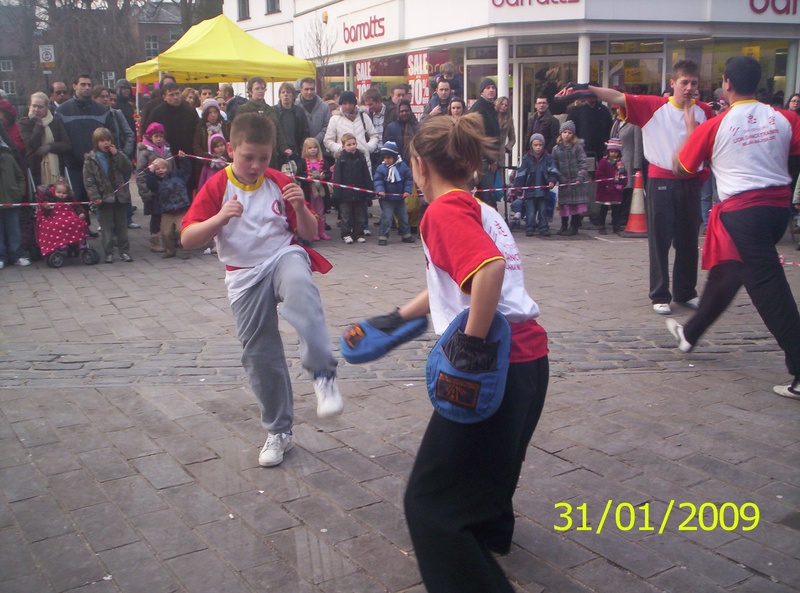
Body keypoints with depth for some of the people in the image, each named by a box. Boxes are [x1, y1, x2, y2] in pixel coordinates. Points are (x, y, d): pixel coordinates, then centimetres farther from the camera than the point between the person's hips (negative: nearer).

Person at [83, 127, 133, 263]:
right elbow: (88, 179, -6)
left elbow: (129, 168, -6)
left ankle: (124, 252, 15)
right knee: (107, 228, 2)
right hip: (104, 198, -2)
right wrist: (94, 196, -15)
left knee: (122, 226, 9)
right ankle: (109, 254, 7)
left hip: (120, 196, 2)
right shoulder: (90, 158, -1)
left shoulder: (117, 155, 8)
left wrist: (117, 154, -13)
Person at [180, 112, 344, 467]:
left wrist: (300, 207, -16)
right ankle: (279, 432, 21)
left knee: (300, 288, -39)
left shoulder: (280, 183, 2)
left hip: (284, 257, 0)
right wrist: (220, 217, -27)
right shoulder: (216, 188, -3)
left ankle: (323, 375, -42)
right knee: (260, 356, 4)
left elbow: (309, 234, 4)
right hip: (245, 277, 1)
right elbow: (188, 239, -11)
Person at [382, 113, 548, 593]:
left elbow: (489, 268, -29)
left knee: (429, 504, -2)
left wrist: (471, 344, -24)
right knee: (491, 462, 36)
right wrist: (398, 318, 36)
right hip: (530, 358, 10)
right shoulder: (480, 209, 18)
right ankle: (492, 530, 61)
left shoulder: (445, 210, -11)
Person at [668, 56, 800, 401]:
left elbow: (681, 169, 6)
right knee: (726, 272, 22)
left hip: (742, 211, -6)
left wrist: (690, 131, 19)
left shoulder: (714, 127, -6)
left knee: (769, 288, -5)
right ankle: (691, 333, 39)